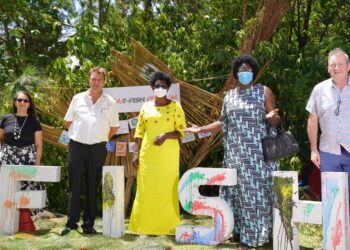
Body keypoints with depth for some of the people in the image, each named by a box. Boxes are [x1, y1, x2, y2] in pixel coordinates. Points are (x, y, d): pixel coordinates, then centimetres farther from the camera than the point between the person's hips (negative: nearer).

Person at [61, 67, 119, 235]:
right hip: (77, 146, 0)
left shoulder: (110, 102, 3)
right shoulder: (78, 98, 6)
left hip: (98, 148, 0)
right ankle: (71, 223, 9)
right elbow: (68, 122, 13)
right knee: (74, 185, 2)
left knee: (92, 186, 6)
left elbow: (114, 127, 9)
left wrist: (101, 138, 4)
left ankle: (88, 224, 14)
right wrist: (77, 135, 8)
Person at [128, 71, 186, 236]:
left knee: (167, 190, 0)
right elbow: (139, 132, 10)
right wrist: (136, 153, 2)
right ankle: (145, 227, 12)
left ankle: (167, 227, 9)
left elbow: (181, 131, -3)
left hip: (168, 155, -3)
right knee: (146, 190, 3)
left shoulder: (175, 107, 1)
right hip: (147, 155, 3)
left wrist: (166, 135, -20)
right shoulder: (146, 107, 10)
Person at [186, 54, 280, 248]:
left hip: (258, 151, -3)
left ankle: (252, 234, 5)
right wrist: (201, 129, 10)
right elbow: (223, 123, 16)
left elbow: (276, 121, -1)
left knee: (256, 190, -3)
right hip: (236, 152, 4)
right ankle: (240, 230, 13)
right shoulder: (229, 96, 12)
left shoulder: (264, 92, 2)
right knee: (238, 189, 3)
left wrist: (273, 117, -23)